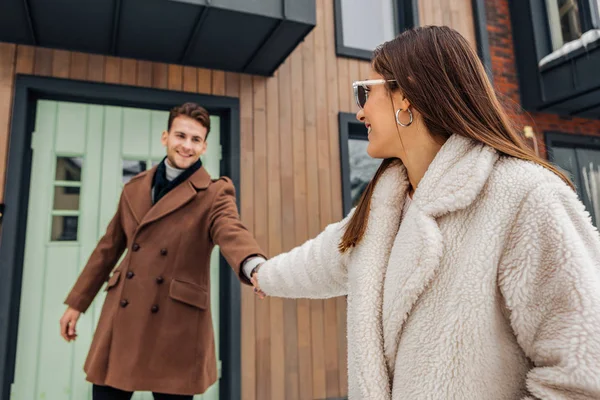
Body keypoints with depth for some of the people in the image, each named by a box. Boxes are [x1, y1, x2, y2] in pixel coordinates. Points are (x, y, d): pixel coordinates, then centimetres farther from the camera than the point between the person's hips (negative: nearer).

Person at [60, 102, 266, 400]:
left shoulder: (214, 193, -5)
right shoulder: (135, 187, 9)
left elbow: (232, 233, -24)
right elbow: (109, 248, 15)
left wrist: (256, 267, -46)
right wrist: (76, 303, 18)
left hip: (176, 325, -4)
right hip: (122, 320, 4)